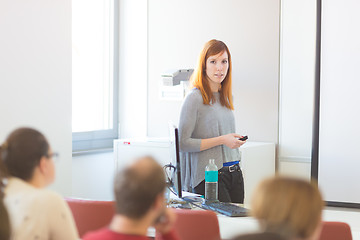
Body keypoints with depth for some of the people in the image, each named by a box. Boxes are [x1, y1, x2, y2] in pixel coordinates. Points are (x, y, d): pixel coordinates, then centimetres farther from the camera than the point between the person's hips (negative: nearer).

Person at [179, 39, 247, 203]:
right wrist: (221, 140, -16)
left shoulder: (227, 97, 14)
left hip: (234, 173, 7)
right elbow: (183, 143, -15)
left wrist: (235, 140, 7)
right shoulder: (195, 98, -9)